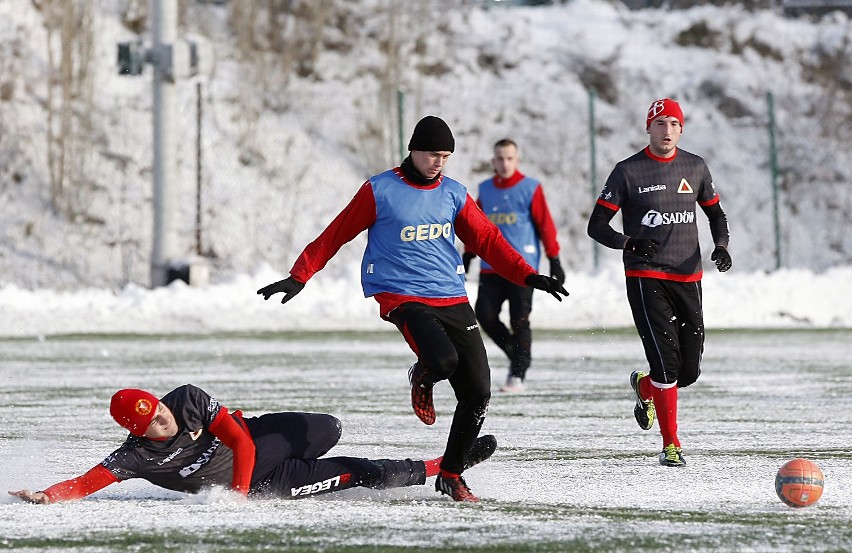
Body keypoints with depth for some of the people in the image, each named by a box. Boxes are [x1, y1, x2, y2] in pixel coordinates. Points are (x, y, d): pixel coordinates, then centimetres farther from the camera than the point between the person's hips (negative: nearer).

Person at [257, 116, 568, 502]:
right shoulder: (380, 191, -2)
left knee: (477, 392, -3)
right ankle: (422, 379, 9)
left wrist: (527, 275, 5)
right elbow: (335, 235, 3)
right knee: (443, 359, -32)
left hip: (452, 300, 5)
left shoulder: (453, 193, 11)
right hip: (402, 297, -5)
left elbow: (486, 239, 14)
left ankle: (451, 475, 15)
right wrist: (298, 277, 1)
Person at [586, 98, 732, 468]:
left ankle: (644, 386, 38)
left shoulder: (695, 168, 8)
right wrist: (627, 243, -23)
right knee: (666, 362, -14)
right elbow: (597, 225, -4)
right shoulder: (628, 171, -3)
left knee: (689, 370, 4)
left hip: (687, 277, 4)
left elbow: (715, 213, 20)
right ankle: (671, 445, -2)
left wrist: (721, 245, -1)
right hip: (646, 278, -4)